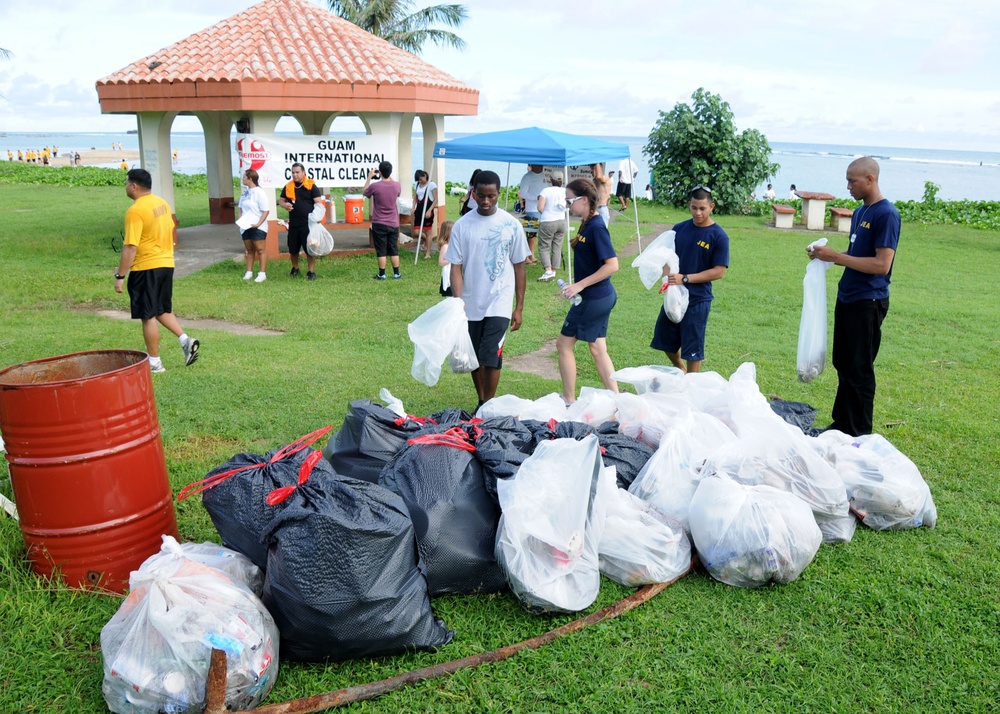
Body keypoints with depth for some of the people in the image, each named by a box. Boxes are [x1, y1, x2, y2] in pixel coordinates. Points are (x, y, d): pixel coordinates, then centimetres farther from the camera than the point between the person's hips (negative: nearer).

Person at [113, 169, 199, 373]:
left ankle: (154, 363, 10)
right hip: (166, 264, 8)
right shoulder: (162, 203, 8)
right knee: (162, 310, 21)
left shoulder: (135, 211, -18)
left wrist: (120, 276, -14)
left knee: (148, 316, 3)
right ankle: (186, 340, 6)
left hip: (146, 268, -8)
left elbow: (130, 247, -20)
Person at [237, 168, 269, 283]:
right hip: (245, 226, 7)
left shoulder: (259, 192, -12)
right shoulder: (244, 193, 11)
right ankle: (249, 272, 20)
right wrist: (241, 220, 4)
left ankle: (262, 273, -1)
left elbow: (266, 211, -14)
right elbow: (241, 208, 21)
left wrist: (258, 224, -20)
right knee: (249, 249, 13)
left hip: (257, 227, -7)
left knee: (260, 249, -3)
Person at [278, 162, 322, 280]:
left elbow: (318, 203, -6)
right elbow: (280, 200, 17)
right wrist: (284, 205, -7)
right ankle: (295, 269, 33)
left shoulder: (311, 186, -4)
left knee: (310, 249, -1)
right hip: (293, 224, 4)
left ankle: (311, 271, 10)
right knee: (293, 249, 13)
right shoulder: (288, 187, 8)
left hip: (308, 224, -4)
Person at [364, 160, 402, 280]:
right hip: (393, 224, 3)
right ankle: (396, 273, 15)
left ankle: (382, 274, 7)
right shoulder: (396, 185, -6)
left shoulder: (375, 186, -16)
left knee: (381, 251, 3)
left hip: (379, 224, -3)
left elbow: (366, 192, 6)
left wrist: (369, 177, 13)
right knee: (394, 250, 11)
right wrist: (389, 177, 18)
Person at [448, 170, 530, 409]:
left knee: (491, 356, -12)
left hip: (499, 303, -2)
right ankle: (481, 402, 32)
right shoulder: (462, 225, -2)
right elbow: (456, 267, -3)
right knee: (474, 357, 13)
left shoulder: (512, 225, -2)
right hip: (470, 305, 2)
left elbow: (519, 267, 3)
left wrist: (519, 307, 2)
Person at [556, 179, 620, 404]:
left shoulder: (596, 227, -20)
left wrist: (580, 285, -24)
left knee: (564, 344, 3)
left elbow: (612, 265, -25)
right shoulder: (587, 223, 8)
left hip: (593, 299, -9)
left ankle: (569, 400, 13)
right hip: (602, 297, 9)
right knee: (597, 349, 14)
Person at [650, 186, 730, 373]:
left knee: (693, 347, 5)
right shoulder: (679, 229, 2)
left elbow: (719, 271, -13)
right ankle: (680, 369, 42)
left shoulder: (719, 236, -11)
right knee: (665, 338, 15)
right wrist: (667, 277, -13)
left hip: (698, 300, -5)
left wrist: (685, 278, -19)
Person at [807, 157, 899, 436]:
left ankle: (859, 434, 9)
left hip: (868, 302, -9)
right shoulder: (860, 212, 13)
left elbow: (882, 264, -21)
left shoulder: (886, 214, -15)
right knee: (843, 365, 14)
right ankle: (841, 424, 26)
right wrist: (826, 255, 3)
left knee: (859, 370, -2)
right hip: (847, 298, 9)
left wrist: (837, 256, -20)